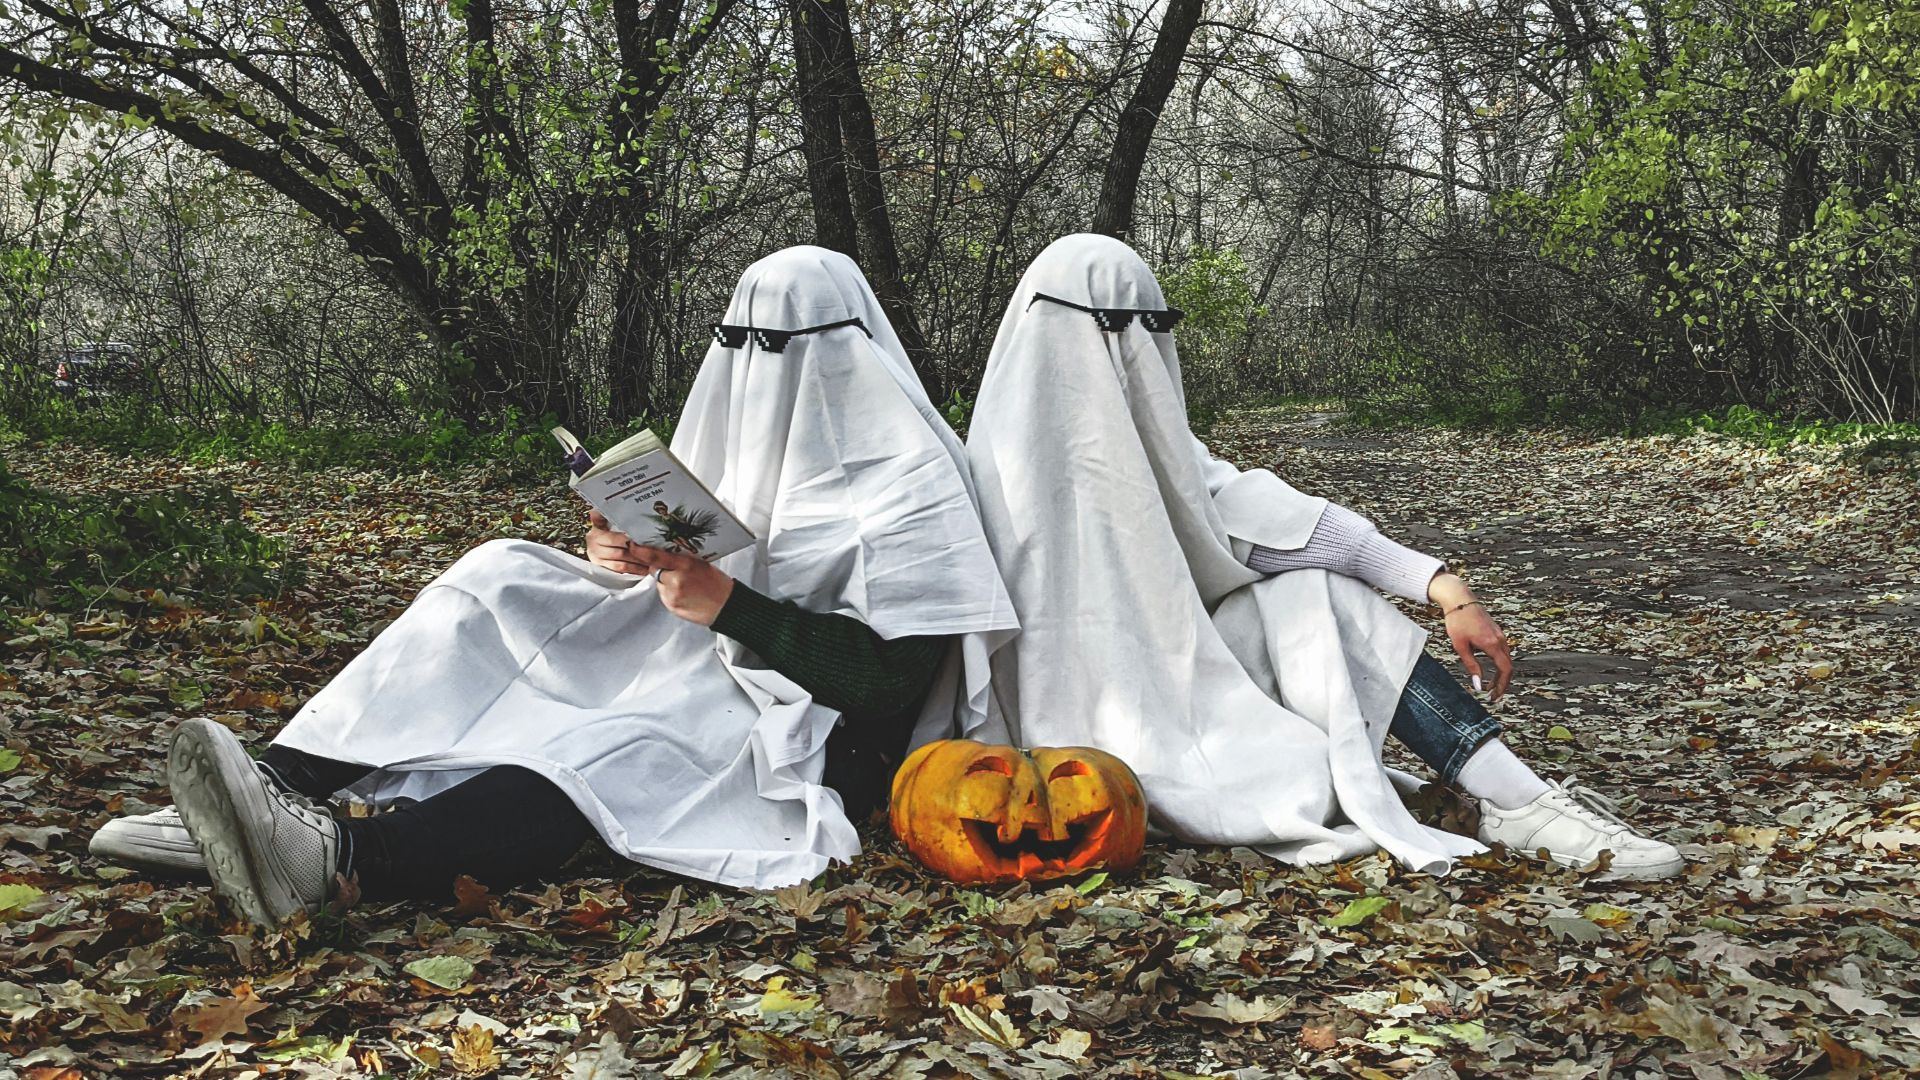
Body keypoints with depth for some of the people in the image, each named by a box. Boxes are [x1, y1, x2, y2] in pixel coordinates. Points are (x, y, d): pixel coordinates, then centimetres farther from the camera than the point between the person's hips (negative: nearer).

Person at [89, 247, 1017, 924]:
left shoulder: (908, 486, -9)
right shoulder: (750, 441, 15)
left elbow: (895, 670, -18)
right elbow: (692, 591, 17)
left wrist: (728, 606, -23)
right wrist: (633, 560, -6)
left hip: (818, 736, -7)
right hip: (710, 672, 8)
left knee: (603, 749, -38)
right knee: (501, 581, -11)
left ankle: (341, 857, -58)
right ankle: (283, 791, -26)